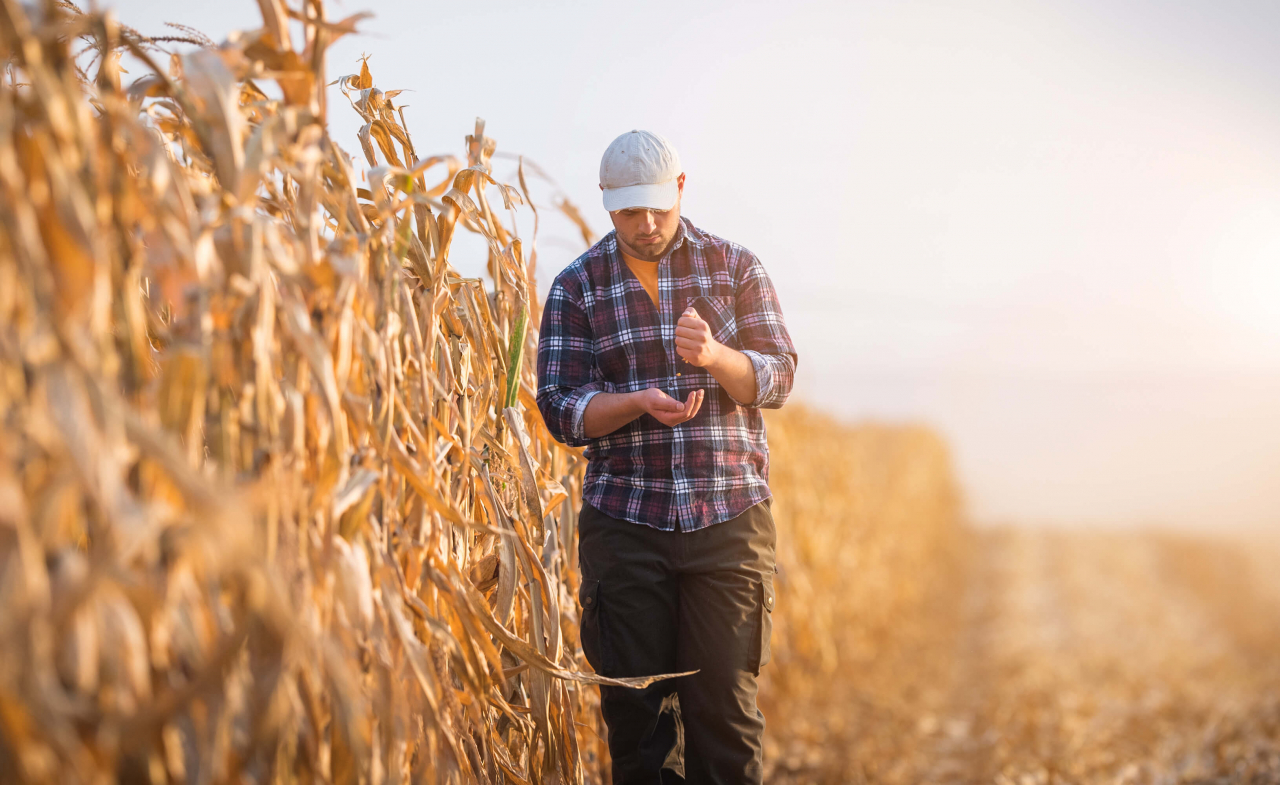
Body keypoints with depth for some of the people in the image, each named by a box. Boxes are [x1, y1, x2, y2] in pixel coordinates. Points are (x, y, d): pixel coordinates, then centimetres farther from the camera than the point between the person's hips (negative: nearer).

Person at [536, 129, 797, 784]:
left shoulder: (735, 267, 7)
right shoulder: (576, 287, 5)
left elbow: (777, 379, 0)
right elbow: (560, 410, 0)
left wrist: (714, 355, -20)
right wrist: (640, 401, -19)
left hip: (730, 516, 0)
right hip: (623, 524, 0)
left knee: (725, 700, 0)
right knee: (633, 705, 5)